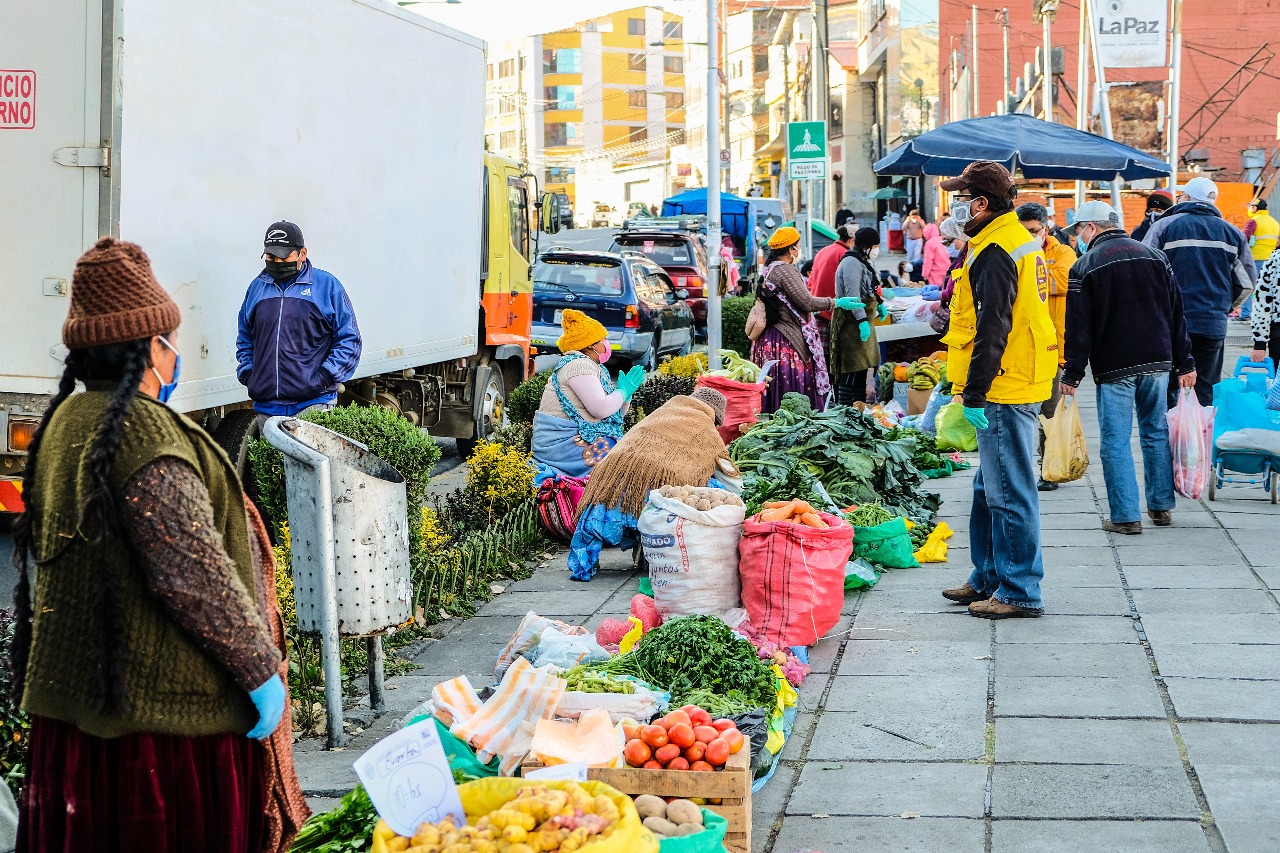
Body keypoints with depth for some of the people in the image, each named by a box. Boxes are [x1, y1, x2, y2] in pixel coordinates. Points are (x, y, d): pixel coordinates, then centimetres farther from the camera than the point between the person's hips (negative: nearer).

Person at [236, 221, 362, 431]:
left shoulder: (327, 285, 2)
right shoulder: (257, 287, 15)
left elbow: (349, 340, 1)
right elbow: (244, 340, 25)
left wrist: (325, 378, -8)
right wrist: (247, 374, 9)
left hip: (314, 403, -4)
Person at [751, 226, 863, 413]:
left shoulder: (769, 269, 15)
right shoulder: (785, 271, -16)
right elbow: (807, 302, -19)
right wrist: (837, 302, -10)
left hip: (769, 338, 10)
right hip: (787, 342, -10)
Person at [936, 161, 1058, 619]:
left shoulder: (996, 253, -16)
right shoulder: (1019, 241, 17)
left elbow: (992, 329, -22)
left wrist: (973, 393, -20)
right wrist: (966, 383, 24)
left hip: (1003, 392, -11)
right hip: (1019, 385, 11)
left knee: (1009, 494, -5)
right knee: (991, 490, 18)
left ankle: (1020, 592, 1)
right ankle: (988, 579, 27)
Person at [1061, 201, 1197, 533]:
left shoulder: (1085, 266, -6)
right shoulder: (1154, 256, 9)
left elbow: (1078, 327, -7)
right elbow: (1176, 312, 10)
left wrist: (1073, 374, -2)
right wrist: (1184, 363, 14)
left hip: (1113, 368, -5)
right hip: (1157, 362, 5)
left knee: (1115, 441, 0)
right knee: (1156, 432, 16)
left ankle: (1126, 516, -1)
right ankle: (1161, 507, 20)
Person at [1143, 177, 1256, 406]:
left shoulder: (1164, 226, -4)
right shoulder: (1232, 232, 7)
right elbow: (1247, 282, 10)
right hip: (1213, 325, 3)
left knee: (1166, 393, 3)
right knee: (1207, 392, 10)